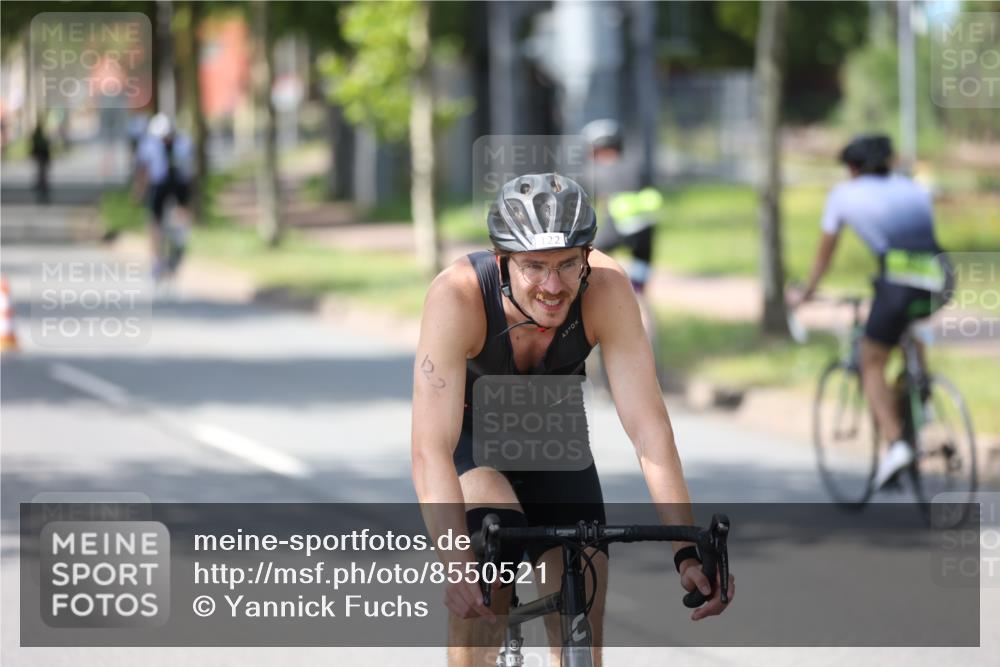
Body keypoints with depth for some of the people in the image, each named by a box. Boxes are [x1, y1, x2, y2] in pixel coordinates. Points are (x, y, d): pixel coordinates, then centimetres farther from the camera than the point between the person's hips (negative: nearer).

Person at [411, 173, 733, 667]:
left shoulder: (606, 289, -31)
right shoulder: (458, 297, -37)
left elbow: (648, 426, -31)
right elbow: (431, 449, -42)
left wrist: (687, 552, -40)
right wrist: (458, 568, -54)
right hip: (470, 437, -2)